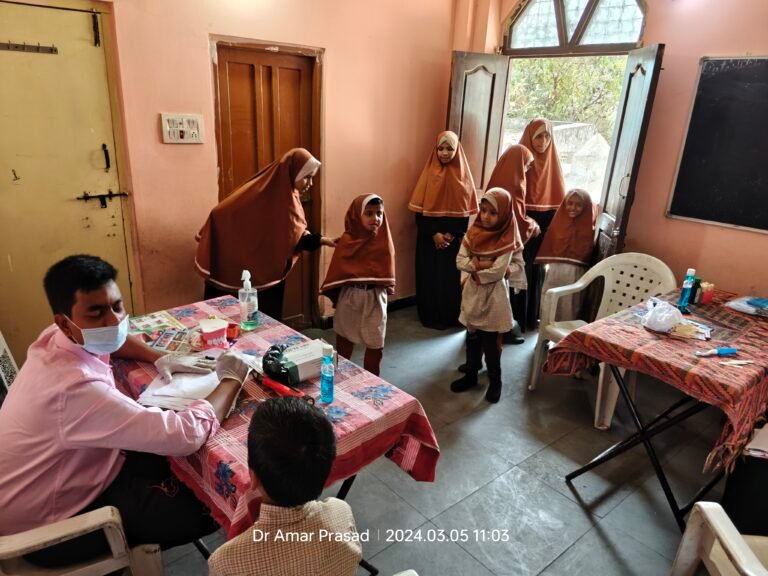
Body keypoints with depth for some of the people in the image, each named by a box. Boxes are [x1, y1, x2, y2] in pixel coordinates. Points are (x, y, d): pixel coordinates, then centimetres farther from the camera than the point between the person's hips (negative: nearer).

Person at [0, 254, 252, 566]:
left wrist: (160, 358, -3)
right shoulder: (78, 388, -40)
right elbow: (185, 436, -41)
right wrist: (231, 380, -24)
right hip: (46, 526, -8)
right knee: (201, 510, -10)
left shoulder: (58, 338, -11)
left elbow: (108, 338, 15)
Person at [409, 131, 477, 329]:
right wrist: (434, 233, -13)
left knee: (453, 276, 4)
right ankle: (431, 316, 14)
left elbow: (466, 211, 1)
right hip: (430, 237, -1)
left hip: (454, 238, 1)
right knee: (430, 275, 2)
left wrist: (452, 234, -10)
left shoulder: (463, 175, 3)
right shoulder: (429, 173, 0)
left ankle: (453, 316, 17)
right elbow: (420, 210, -4)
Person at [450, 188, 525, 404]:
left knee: (490, 343, 5)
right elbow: (460, 261, -4)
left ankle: (495, 381, 23)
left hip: (493, 297, -5)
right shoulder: (474, 232, 0)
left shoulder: (507, 239, -15)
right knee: (472, 339, 18)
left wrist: (475, 268, -12)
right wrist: (482, 265, -18)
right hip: (472, 294, 5)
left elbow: (498, 273, -21)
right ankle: (471, 375, 34)